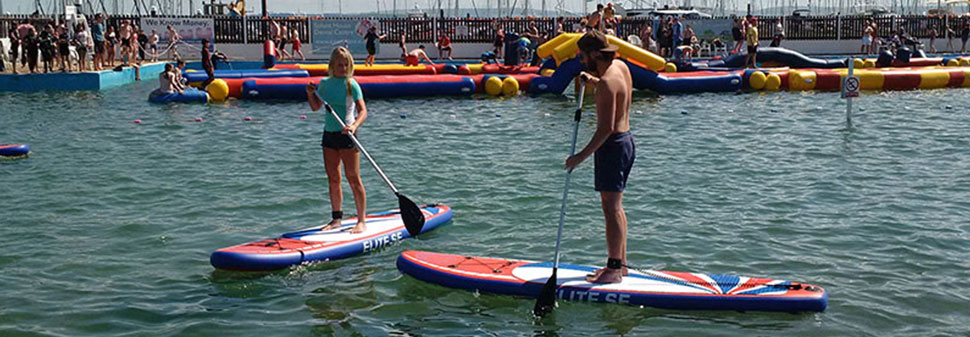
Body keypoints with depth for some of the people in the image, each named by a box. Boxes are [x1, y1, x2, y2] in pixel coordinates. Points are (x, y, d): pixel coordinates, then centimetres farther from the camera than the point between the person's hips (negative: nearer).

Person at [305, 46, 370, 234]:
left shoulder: (351, 85, -7)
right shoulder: (325, 83, 9)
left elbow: (363, 111, -15)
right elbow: (315, 107, 20)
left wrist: (354, 126, -33)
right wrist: (310, 94, 1)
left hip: (346, 134, -6)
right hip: (329, 134, 6)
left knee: (353, 178, -6)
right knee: (333, 179, 10)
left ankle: (362, 221, -2)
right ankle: (336, 218, 20)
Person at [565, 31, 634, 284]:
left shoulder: (607, 82, -21)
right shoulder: (621, 66, 7)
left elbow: (606, 128, -25)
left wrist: (582, 156, -23)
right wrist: (593, 81, 16)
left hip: (613, 146, -10)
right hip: (626, 140, 10)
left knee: (611, 208, -7)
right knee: (615, 207, 16)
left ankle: (614, 269, -4)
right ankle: (619, 263, 22)